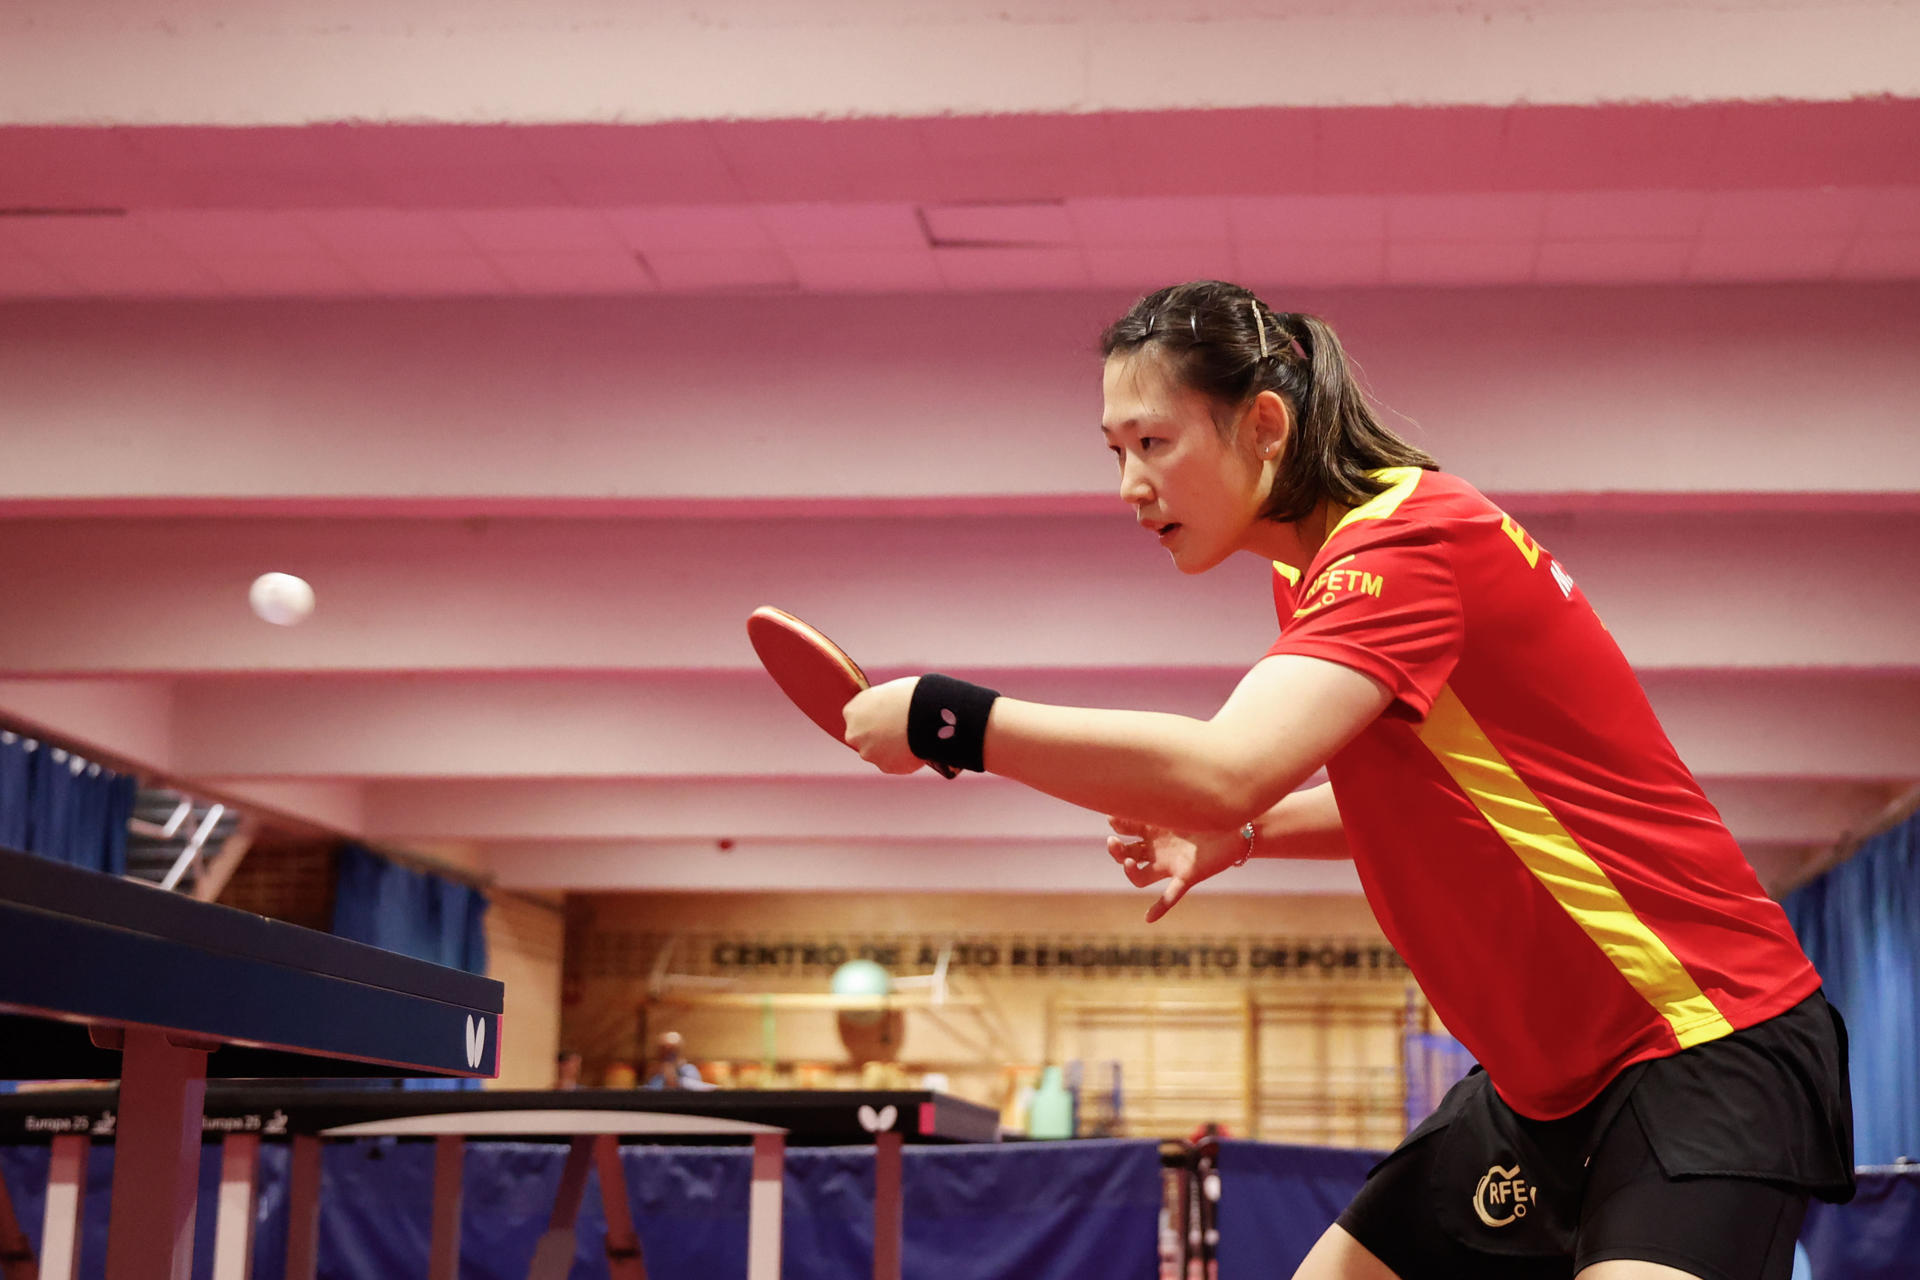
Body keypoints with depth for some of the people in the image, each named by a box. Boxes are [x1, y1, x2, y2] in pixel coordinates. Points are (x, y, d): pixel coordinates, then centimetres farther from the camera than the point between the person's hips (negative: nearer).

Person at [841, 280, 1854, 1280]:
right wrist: (1242, 833, 5)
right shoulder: (1326, 567, 9)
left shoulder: (1407, 537, -20)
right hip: (1547, 1074, 10)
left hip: (1709, 1038, -9)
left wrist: (945, 716, -27)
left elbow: (1224, 771, -36)